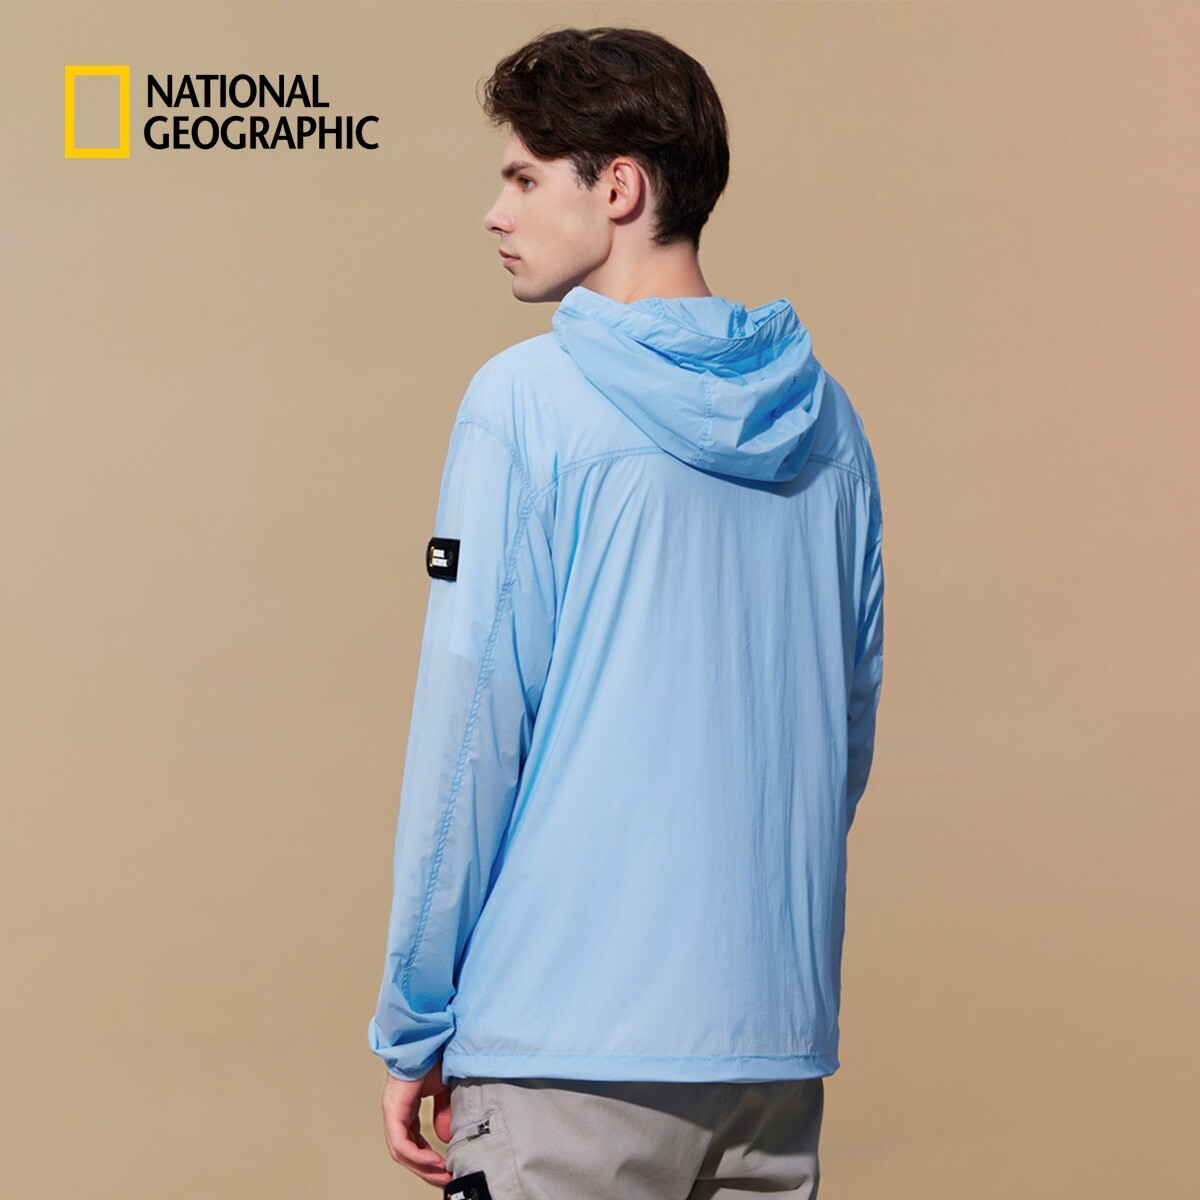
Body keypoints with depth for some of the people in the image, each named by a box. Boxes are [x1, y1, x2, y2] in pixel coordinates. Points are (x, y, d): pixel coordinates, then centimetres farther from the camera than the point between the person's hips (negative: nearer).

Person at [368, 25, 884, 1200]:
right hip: (781, 1030, 6)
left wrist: (411, 1030, -2)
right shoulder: (825, 419, 10)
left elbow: (469, 731, -9)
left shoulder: (528, 401, -8)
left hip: (572, 1049, -6)